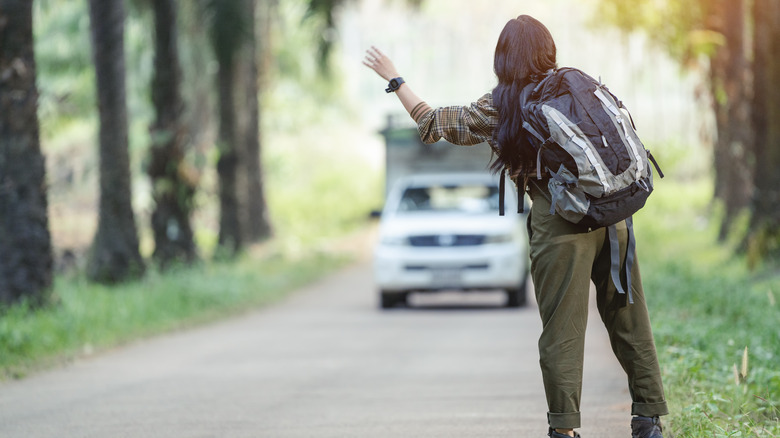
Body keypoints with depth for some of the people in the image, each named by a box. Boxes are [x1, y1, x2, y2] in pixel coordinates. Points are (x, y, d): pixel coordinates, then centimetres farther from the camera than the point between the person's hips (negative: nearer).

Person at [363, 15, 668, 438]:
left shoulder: (497, 109, 1)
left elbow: (431, 124, 8)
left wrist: (393, 78, 17)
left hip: (560, 224, -3)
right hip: (611, 218, 4)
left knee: (562, 330, 2)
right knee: (628, 322, 9)